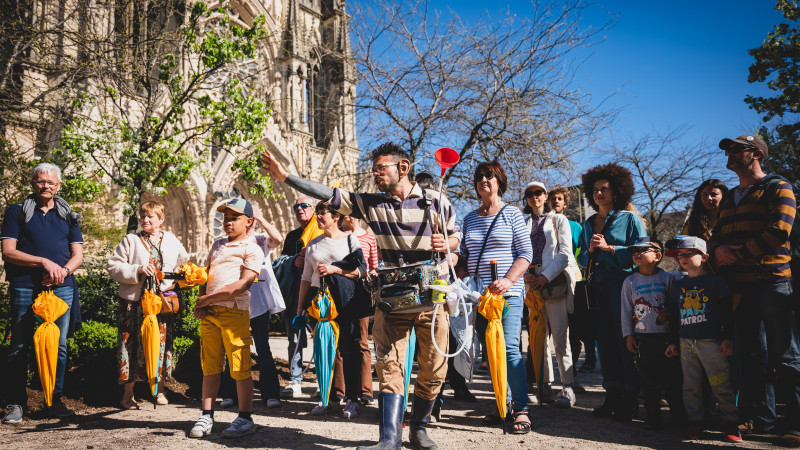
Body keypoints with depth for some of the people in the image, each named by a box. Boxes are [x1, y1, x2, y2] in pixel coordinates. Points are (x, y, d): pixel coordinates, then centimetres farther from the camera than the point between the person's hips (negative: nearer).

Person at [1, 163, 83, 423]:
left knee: (58, 346, 3)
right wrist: (44, 262, -12)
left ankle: (55, 401, 12)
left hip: (61, 288, 2)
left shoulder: (68, 216, 15)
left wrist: (63, 270, -9)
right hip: (25, 288, -2)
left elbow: (78, 255, 11)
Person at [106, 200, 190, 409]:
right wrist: (137, 270, -16)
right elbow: (113, 267, -2)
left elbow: (184, 264, 23)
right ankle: (128, 394, 14)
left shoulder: (171, 241, 11)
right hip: (134, 302, -2)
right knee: (133, 345, 0)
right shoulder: (130, 241, 2)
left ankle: (159, 390, 23)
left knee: (161, 344, 7)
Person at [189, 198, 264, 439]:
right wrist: (201, 302, 4)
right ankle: (207, 417, 15)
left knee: (240, 368, -3)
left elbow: (244, 283, -11)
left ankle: (245, 418, 6)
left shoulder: (252, 249, 0)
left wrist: (210, 297, -14)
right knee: (210, 367, 8)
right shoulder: (216, 248, 23)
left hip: (234, 312, -6)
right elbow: (206, 277, 23)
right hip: (209, 313, 6)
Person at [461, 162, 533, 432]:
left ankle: (521, 409, -4)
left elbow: (526, 253, -4)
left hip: (508, 293, -5)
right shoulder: (469, 219, 15)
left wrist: (508, 280, -18)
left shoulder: (512, 215, 1)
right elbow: (464, 256, 17)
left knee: (509, 348, -12)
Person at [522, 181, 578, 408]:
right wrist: (525, 275, -5)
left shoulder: (558, 219, 11)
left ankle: (567, 389, -4)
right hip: (532, 284, 3)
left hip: (555, 282, -3)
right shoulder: (522, 223, 18)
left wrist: (546, 277, -11)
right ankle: (544, 384, 12)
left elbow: (565, 253, 0)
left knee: (560, 337, -8)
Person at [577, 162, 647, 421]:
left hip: (621, 285, -5)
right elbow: (581, 259, 21)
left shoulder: (629, 219, 3)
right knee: (605, 341, 4)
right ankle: (612, 395, 11)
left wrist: (609, 248, -12)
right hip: (597, 287, 5)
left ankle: (630, 399, 1)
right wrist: (589, 251, 0)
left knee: (626, 340, -6)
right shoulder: (588, 224, 19)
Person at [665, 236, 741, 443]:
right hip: (686, 342, 5)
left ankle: (731, 424, 8)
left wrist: (728, 338, -5)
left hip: (712, 341, -4)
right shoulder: (677, 285, 13)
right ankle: (694, 421, 17)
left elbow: (727, 312, 0)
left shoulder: (715, 281, -1)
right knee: (691, 385, 7)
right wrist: (673, 341, 15)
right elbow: (673, 315, 17)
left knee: (721, 386, -2)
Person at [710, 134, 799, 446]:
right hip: (739, 285, 7)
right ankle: (760, 418, 17)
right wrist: (717, 249, -3)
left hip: (772, 281, -7)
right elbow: (718, 234, 20)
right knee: (752, 354, 10)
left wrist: (738, 253, -12)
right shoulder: (728, 198, 22)